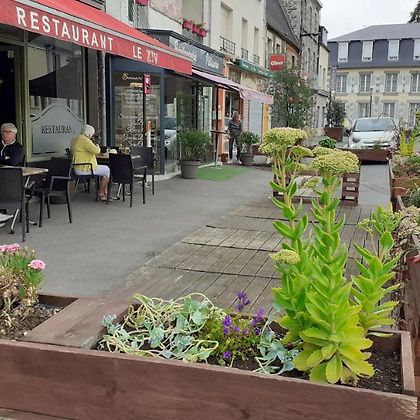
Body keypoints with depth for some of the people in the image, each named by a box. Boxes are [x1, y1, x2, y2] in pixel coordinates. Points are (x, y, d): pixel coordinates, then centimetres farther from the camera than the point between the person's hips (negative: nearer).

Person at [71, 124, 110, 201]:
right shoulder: (85, 140, -19)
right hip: (85, 169, -11)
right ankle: (100, 194, 13)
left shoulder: (75, 140, 15)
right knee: (108, 170, 5)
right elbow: (96, 151, -28)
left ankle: (105, 192, 20)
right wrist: (98, 147, -5)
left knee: (105, 168, 23)